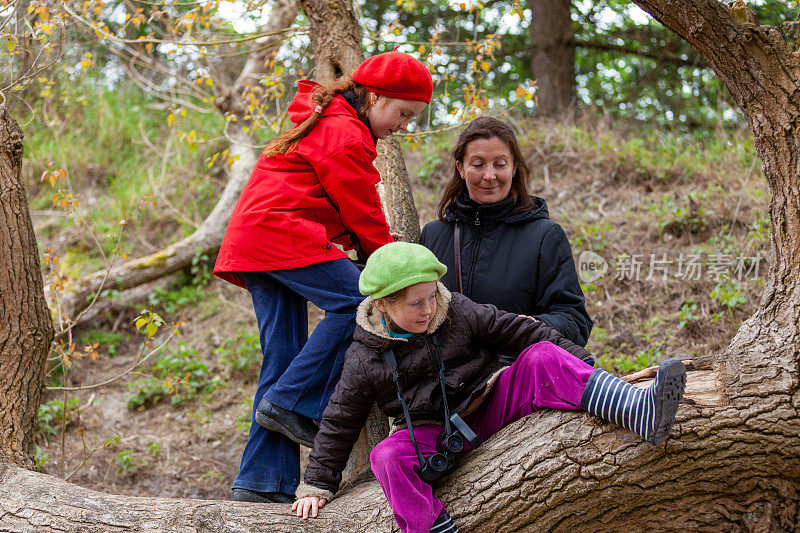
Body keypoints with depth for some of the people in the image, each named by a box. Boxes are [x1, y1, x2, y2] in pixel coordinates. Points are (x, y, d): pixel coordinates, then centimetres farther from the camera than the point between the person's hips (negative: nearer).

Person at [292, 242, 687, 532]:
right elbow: (339, 421, 3)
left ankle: (645, 415, -45)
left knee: (542, 359, -23)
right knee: (389, 458, -33)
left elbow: (516, 330, 3)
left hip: (491, 404, 1)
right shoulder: (364, 359, -5)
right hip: (432, 432, 0)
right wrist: (317, 485, 2)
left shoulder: (459, 313, -2)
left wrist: (579, 362, -1)